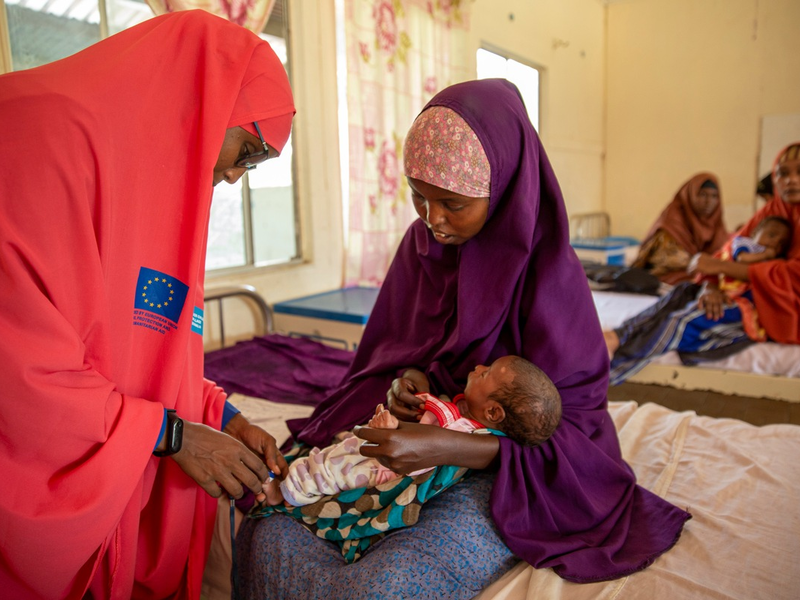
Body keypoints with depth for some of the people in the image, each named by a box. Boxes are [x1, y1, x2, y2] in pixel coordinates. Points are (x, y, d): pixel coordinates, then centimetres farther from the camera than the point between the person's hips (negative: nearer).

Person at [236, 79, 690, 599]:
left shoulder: (549, 275, -16)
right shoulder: (421, 244, 1)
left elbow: (573, 432, -15)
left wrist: (447, 448, -27)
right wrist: (400, 382, -11)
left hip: (500, 473, -4)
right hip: (413, 445, 5)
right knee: (265, 534, -15)